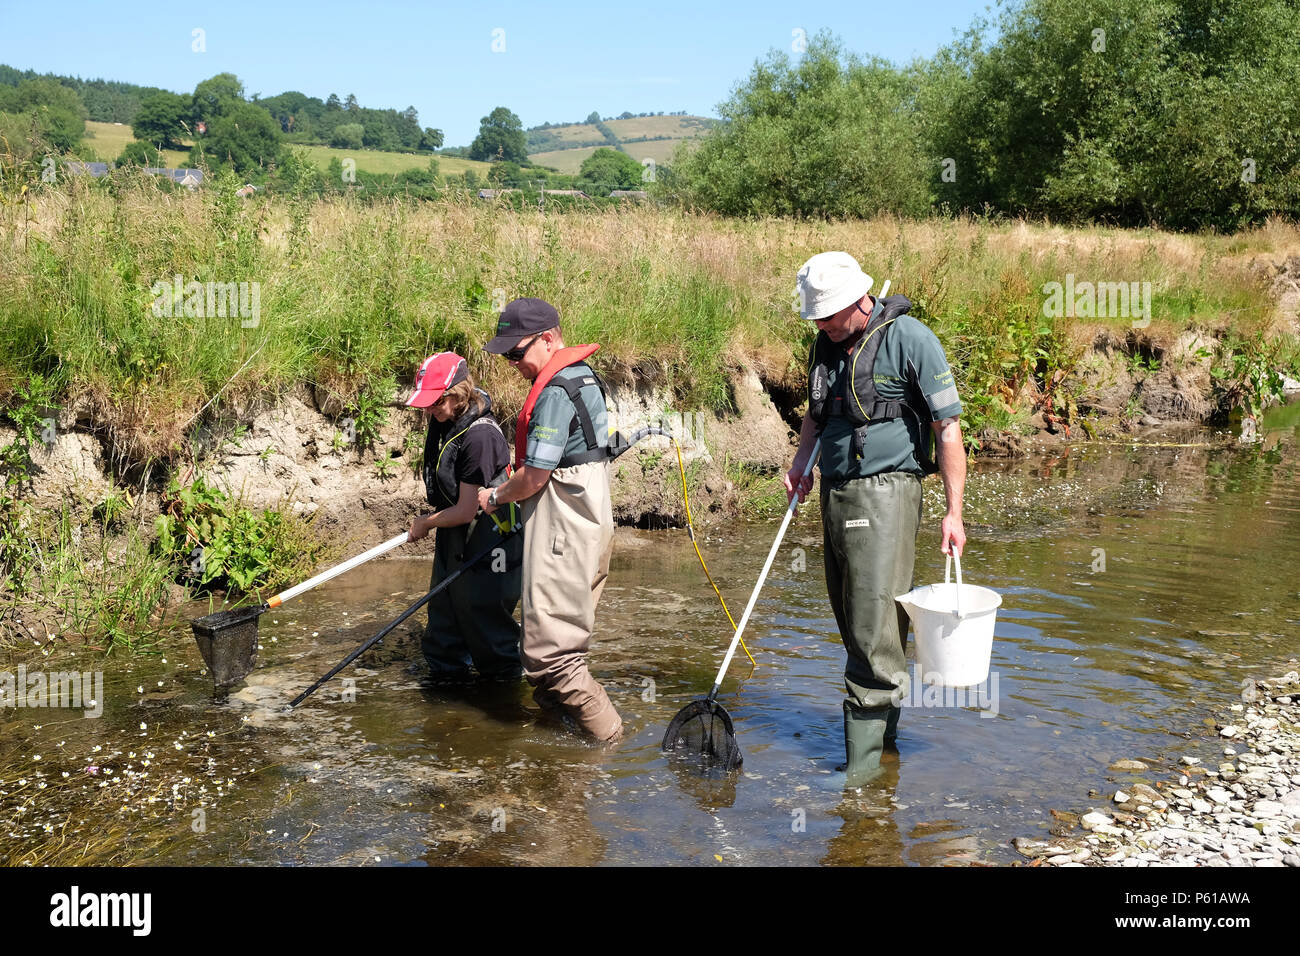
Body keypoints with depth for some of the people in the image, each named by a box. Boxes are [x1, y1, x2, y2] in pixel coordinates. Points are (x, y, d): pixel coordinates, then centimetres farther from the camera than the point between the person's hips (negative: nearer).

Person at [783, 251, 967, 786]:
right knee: (850, 618, 11)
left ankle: (864, 752, -3)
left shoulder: (909, 340, -9)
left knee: (874, 621, -9)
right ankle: (884, 723, 25)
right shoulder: (826, 345, 11)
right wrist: (800, 462, 9)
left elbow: (948, 428, -9)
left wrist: (954, 512, -12)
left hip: (886, 491, -7)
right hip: (835, 492, 7)